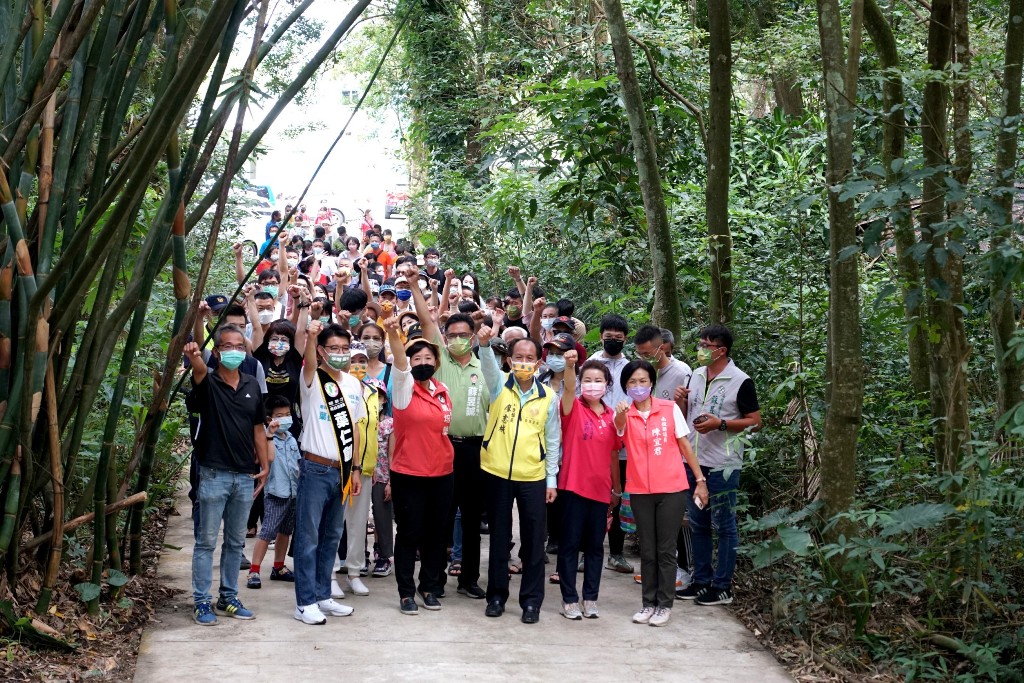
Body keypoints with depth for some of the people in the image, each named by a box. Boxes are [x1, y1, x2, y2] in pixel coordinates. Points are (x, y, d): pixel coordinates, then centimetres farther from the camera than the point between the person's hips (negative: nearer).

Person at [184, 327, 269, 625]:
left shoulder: (252, 385, 9)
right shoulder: (208, 383, -6)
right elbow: (199, 370, -31)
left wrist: (265, 464, 9)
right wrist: (194, 356, -54)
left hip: (245, 476, 5)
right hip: (214, 474, -5)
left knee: (236, 542, 13)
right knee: (207, 541, 1)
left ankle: (228, 597, 23)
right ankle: (201, 601, 8)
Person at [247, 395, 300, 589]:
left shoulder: (291, 439, 14)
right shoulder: (268, 437, -8)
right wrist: (270, 434, -34)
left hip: (293, 492, 8)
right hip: (275, 492, -7)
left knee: (285, 531, 15)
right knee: (267, 532, -11)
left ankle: (279, 568, 27)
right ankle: (254, 571, -9)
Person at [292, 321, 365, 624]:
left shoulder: (354, 384, 9)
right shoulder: (313, 380, -7)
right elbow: (309, 363, -32)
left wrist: (354, 469, 11)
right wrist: (310, 336, -53)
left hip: (341, 471, 6)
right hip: (315, 469, -6)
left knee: (332, 537, 13)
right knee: (308, 537, -1)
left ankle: (323, 596, 23)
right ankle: (305, 602, 4)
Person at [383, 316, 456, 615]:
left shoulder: (443, 391, 7)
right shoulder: (404, 387, -8)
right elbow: (399, 364, -29)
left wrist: (446, 460, 17)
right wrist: (393, 335, -47)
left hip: (442, 473, 4)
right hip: (408, 474, -4)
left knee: (435, 533, 10)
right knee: (409, 534, 1)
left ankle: (430, 587, 24)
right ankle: (406, 592, 11)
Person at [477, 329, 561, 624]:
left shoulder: (548, 397, 1)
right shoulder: (499, 385, -1)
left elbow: (553, 441, 6)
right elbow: (488, 365, -24)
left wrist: (552, 479, 4)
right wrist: (485, 343, -45)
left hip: (533, 478, 0)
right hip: (497, 474, 0)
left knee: (533, 541, 3)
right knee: (499, 538, 10)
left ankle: (531, 600, 14)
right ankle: (496, 595, 22)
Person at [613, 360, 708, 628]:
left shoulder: (670, 408, -1)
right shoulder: (625, 414, -1)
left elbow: (684, 444, 5)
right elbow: (620, 426, -26)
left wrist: (700, 480, 3)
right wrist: (621, 414, -50)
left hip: (671, 488, -1)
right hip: (640, 490, 1)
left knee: (666, 550, 4)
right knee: (647, 550, 10)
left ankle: (664, 605, 11)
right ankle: (648, 603, 19)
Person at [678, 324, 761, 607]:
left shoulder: (740, 381, -10)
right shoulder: (696, 375, 10)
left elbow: (755, 422, -10)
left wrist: (720, 424, -20)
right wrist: (681, 402, -1)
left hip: (722, 466, -7)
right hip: (694, 462, 7)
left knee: (724, 525, 1)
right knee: (697, 524, 14)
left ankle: (723, 586, 9)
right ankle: (701, 580, 24)